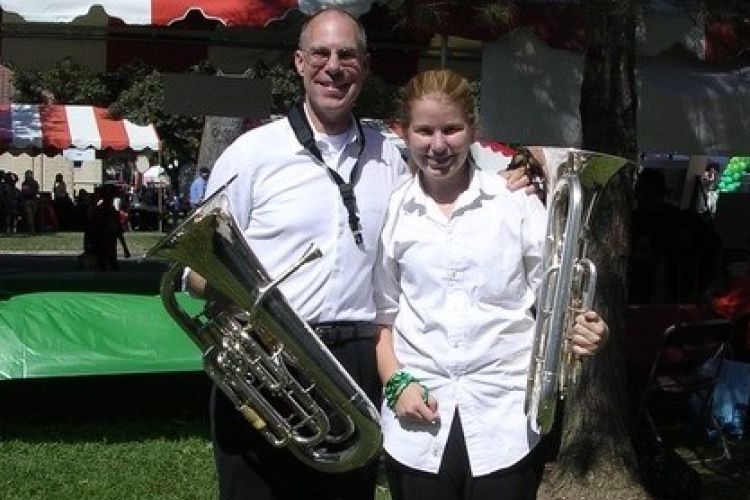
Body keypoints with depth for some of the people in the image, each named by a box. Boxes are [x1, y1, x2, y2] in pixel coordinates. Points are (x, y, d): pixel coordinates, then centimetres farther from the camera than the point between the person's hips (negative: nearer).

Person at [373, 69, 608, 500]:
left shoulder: (517, 200, 3)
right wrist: (396, 382, -2)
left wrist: (580, 329, -15)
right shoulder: (391, 211, 5)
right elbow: (382, 315, 11)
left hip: (505, 418, -1)